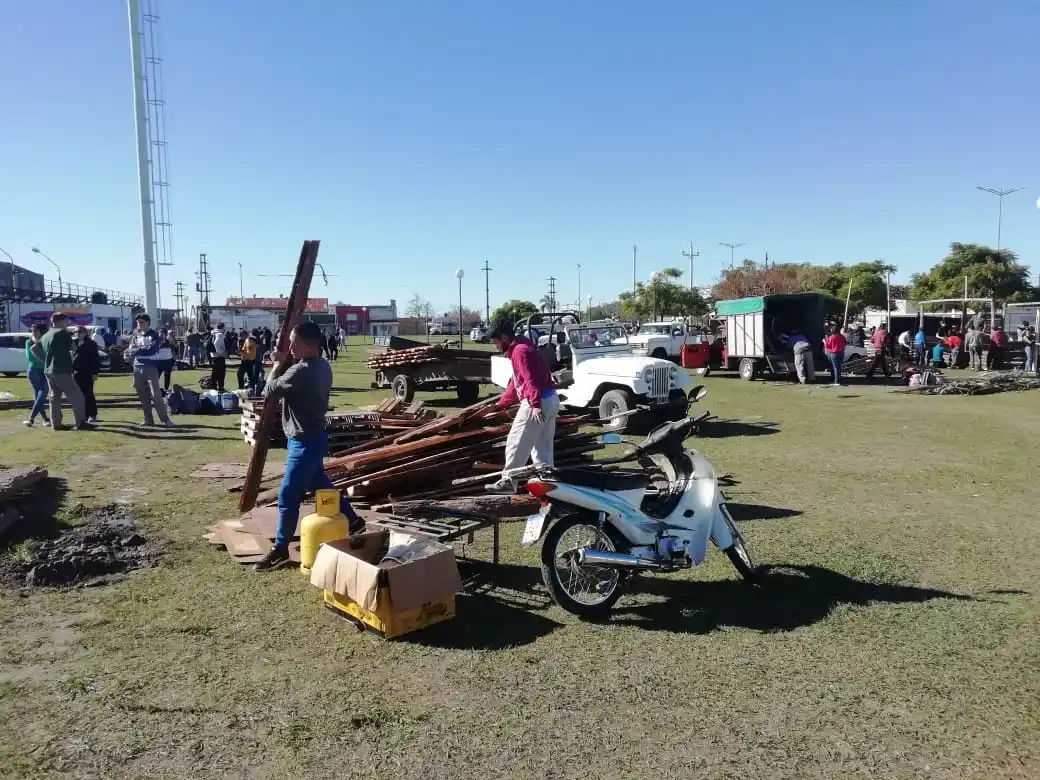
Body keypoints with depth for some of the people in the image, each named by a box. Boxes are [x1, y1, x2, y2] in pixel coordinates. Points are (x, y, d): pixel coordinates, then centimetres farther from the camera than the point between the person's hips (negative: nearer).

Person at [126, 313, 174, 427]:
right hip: (138, 367, 5)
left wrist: (135, 350, -11)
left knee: (155, 394, -12)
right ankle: (148, 419, 14)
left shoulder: (154, 335, -3)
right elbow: (131, 349, 5)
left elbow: (151, 349, -16)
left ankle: (165, 419, -11)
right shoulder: (136, 335, 13)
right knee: (142, 395, 7)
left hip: (150, 367, -5)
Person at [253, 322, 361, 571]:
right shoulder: (322, 366, 5)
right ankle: (351, 520, 36)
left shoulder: (301, 371, -25)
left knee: (288, 496, 0)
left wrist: (278, 364, -4)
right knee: (320, 484, 24)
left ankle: (280, 549, 11)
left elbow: (269, 392, -16)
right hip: (313, 437, 10)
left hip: (305, 441, -10)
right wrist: (284, 365, 2)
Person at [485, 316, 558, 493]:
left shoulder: (520, 350, -12)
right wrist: (500, 404, 33)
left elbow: (531, 379, -24)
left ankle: (508, 481, 6)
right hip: (550, 400, 10)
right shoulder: (519, 349, 21)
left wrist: (535, 404, -31)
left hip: (539, 403, -10)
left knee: (516, 443, -1)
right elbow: (515, 383, 28)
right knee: (542, 446, 14)